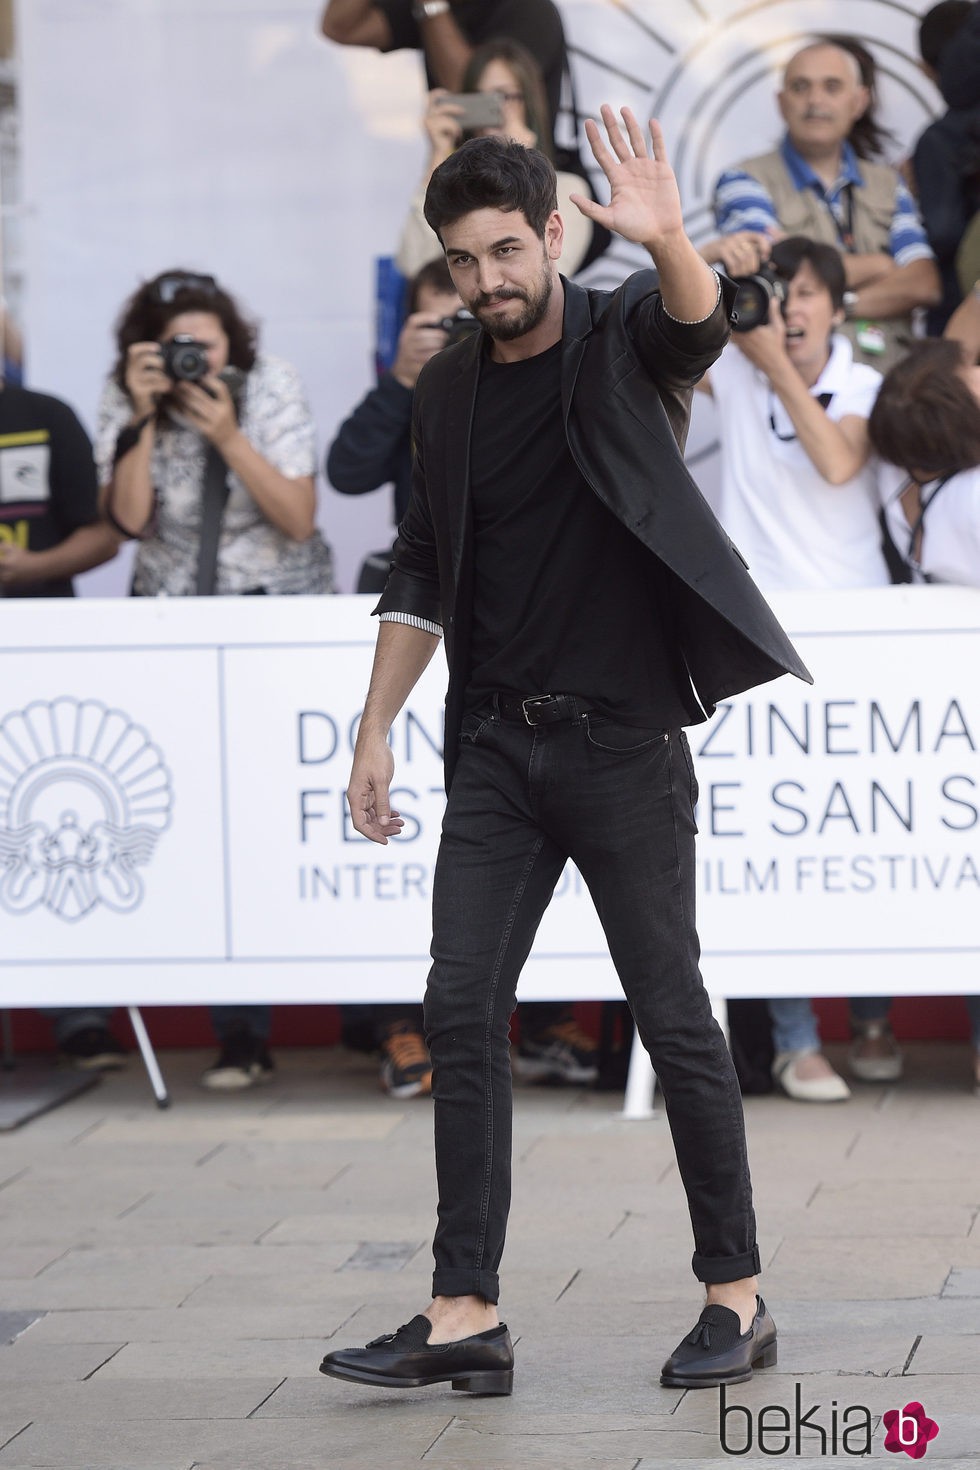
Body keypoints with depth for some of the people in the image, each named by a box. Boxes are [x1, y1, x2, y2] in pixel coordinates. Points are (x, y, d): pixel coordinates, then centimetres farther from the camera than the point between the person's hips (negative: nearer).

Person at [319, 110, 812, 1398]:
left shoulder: (623, 337, -3)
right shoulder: (447, 393, 10)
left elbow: (701, 320, -28)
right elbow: (424, 573, 15)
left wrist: (667, 241, -49)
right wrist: (376, 734, 8)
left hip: (623, 740, -5)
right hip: (497, 747, 5)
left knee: (673, 1015, 0)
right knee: (462, 1011, -2)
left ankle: (737, 1298, 11)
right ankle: (467, 1315, 0)